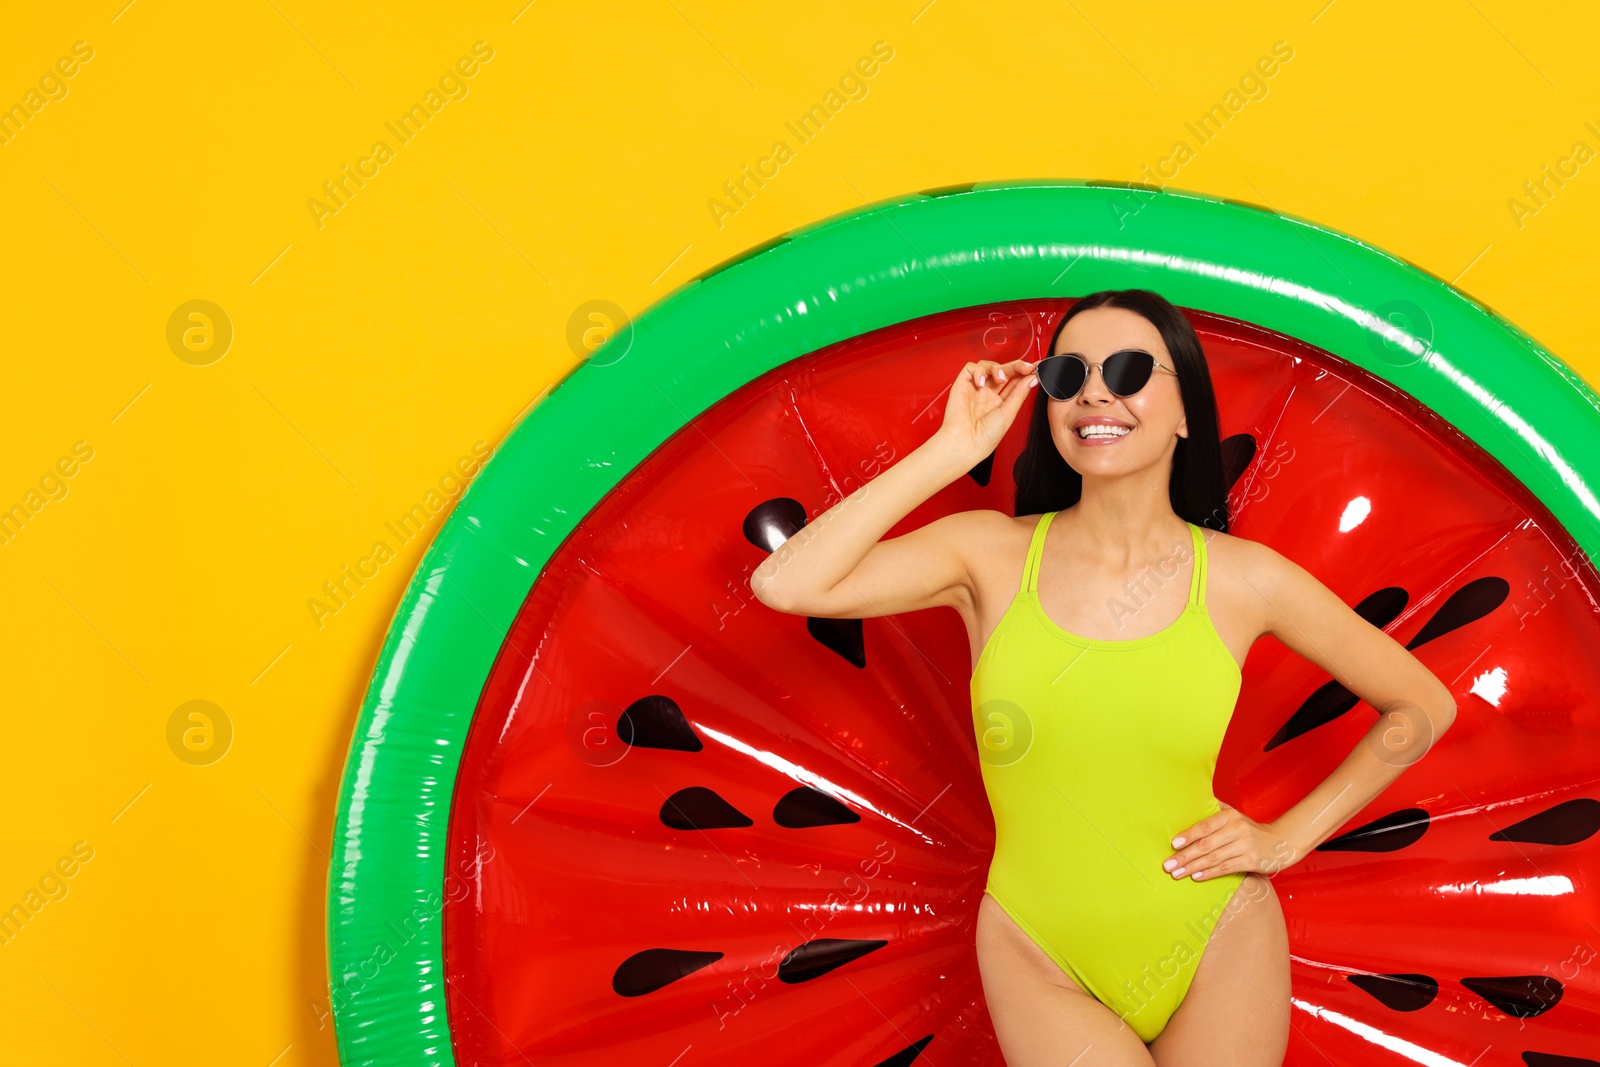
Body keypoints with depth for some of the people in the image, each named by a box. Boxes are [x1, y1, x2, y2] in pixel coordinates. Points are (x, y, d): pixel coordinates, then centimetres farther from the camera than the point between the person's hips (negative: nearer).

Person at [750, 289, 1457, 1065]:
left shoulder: (1243, 579, -7)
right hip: (1042, 958, 0)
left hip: (1217, 947, 1)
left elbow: (1424, 707, 5)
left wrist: (1288, 838, -1)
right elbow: (784, 585, -22)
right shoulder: (992, 555, -7)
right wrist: (953, 450, -18)